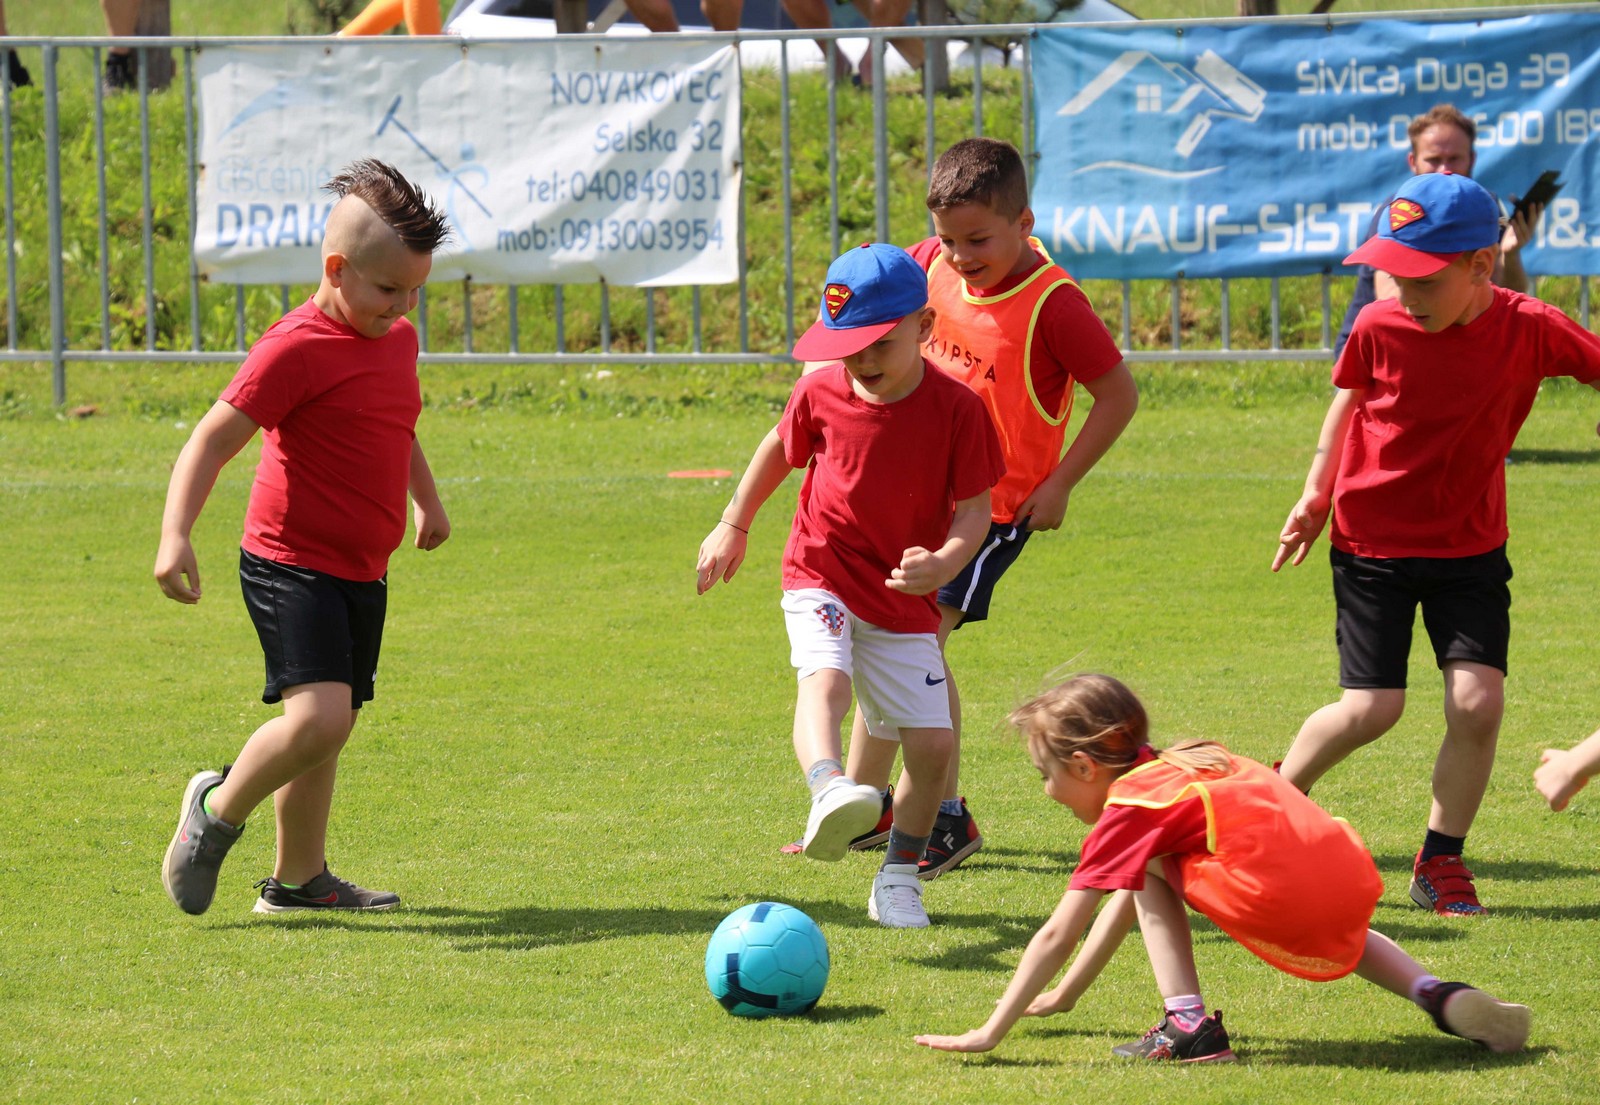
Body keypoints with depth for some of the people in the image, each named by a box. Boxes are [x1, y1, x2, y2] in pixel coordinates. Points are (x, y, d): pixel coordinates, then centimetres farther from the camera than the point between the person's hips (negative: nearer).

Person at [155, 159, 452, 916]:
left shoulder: (397, 339, 11)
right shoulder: (298, 349, -16)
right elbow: (214, 439, -20)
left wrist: (427, 501, 40)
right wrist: (175, 536, -30)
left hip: (360, 572, 8)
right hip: (293, 567, -8)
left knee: (328, 726, 13)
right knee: (318, 715, -22)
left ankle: (298, 878, 25)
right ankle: (218, 810, 2)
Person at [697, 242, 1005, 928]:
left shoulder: (956, 408, -12)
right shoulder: (821, 394, -6)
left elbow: (975, 510, -10)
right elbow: (779, 448, 15)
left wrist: (943, 564, -29)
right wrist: (734, 525, 16)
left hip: (906, 603, 1)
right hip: (821, 579, -1)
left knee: (931, 742, -4)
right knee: (824, 677, -32)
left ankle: (898, 878, 15)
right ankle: (829, 792, -59)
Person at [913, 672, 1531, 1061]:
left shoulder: (1127, 809, 4)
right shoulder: (1172, 770, 30)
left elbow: (1057, 935, 3)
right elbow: (1125, 908, 41)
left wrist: (992, 1032, 6)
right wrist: (1065, 995, 46)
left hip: (1278, 897, -8)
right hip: (1351, 878, 8)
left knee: (1153, 872, 12)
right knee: (1343, 937, 42)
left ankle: (1189, 1026, 2)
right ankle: (1443, 999, 21)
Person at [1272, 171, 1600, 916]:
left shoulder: (1528, 329, -15)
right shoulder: (1379, 328, -13)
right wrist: (1316, 493, 3)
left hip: (1469, 547, 1)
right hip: (1372, 541, -1)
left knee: (1478, 701, -11)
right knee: (1370, 709, -5)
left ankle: (1441, 862, 8)